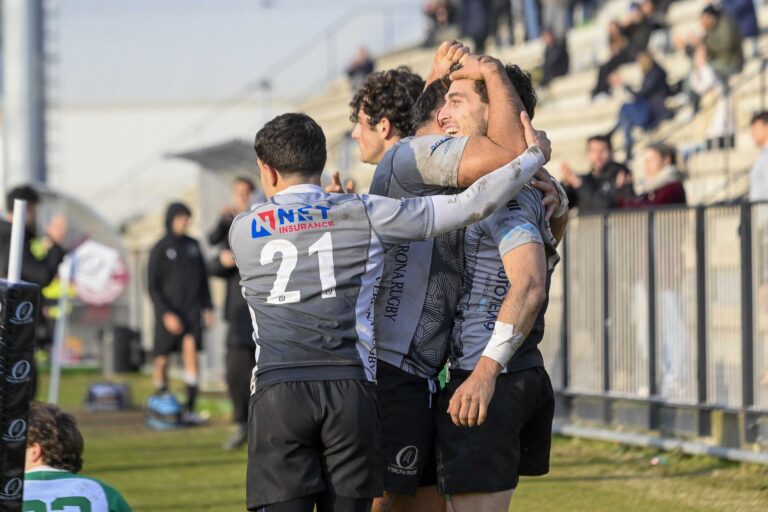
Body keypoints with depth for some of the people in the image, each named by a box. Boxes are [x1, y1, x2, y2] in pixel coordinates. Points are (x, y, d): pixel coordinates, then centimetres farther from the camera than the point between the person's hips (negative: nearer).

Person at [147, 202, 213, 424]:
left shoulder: (193, 246, 11)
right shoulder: (160, 249, -1)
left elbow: (203, 279, 19)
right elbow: (153, 287, -4)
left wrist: (208, 308, 11)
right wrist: (166, 314, -13)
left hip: (192, 310, 2)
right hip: (167, 312, -2)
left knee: (191, 350, -17)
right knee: (162, 361, 1)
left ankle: (189, 409, -22)